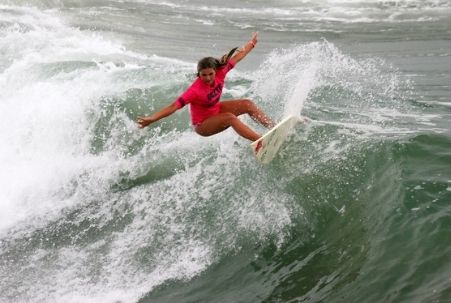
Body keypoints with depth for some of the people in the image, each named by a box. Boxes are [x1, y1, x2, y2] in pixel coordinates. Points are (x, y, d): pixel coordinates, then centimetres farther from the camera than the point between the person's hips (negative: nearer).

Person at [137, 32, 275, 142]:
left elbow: (236, 57, -3)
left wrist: (252, 43, 12)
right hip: (203, 124, -7)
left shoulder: (220, 72, -18)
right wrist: (152, 118, -50)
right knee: (230, 117, -31)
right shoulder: (195, 90, -34)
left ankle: (273, 127, -4)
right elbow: (173, 106, -39)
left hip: (216, 110, 7)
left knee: (247, 104, -9)